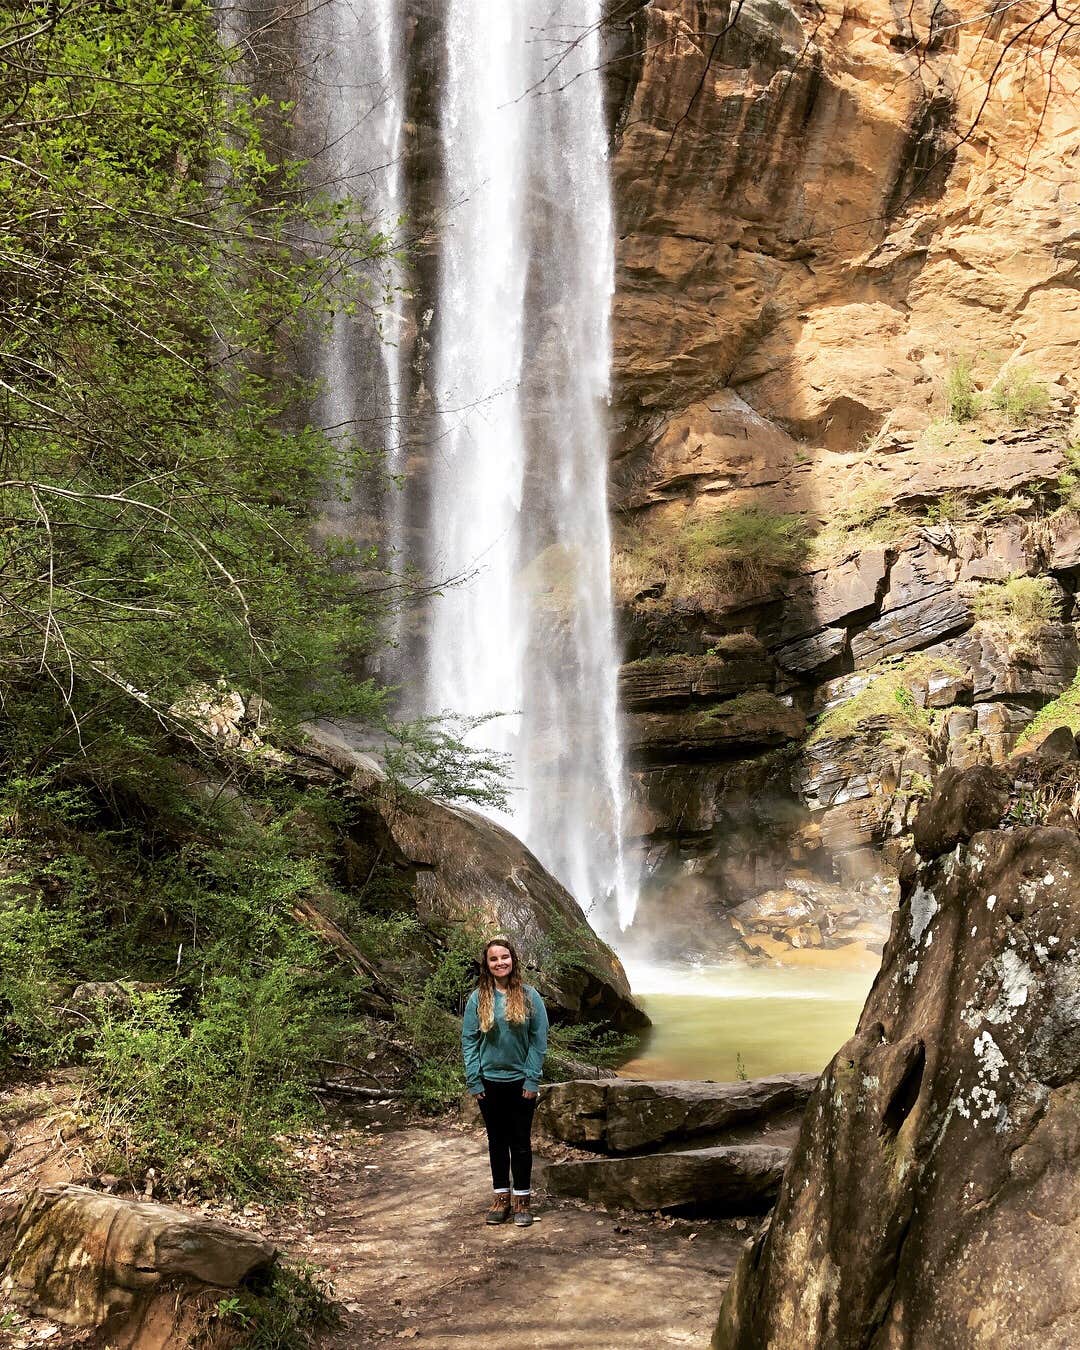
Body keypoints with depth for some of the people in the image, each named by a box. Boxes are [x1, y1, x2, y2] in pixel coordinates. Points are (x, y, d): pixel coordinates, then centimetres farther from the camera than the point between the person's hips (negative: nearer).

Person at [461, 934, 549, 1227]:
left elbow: (539, 1040, -5)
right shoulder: (478, 998, -3)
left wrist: (532, 1079, -9)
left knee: (521, 1142, 6)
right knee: (497, 1140, 11)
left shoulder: (529, 996, -6)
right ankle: (501, 1197, 22)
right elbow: (468, 1041, -1)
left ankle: (522, 1200, 16)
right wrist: (474, 1080, -6)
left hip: (520, 1081, -1)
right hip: (489, 1081, 1)